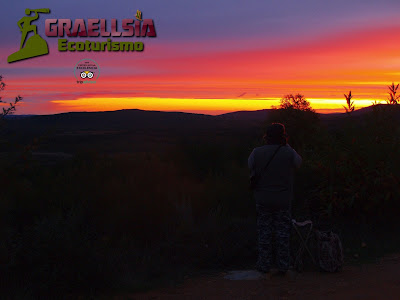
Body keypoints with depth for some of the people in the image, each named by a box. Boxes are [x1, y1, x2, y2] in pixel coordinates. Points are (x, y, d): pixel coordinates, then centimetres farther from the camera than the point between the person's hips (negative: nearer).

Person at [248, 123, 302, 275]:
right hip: (284, 200, 0)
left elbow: (251, 169, 5)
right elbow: (298, 162, 9)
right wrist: (286, 145, 8)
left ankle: (264, 264, 18)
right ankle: (283, 265, 17)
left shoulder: (257, 153, -10)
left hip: (263, 200, 0)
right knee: (283, 233, 10)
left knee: (264, 233, 11)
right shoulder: (289, 153, -12)